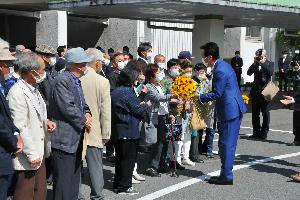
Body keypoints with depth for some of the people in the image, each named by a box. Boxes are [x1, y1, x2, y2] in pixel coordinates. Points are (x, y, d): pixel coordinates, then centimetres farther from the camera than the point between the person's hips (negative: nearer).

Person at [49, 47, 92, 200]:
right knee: (64, 179, -5)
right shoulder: (62, 80, -16)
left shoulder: (76, 80, 14)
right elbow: (67, 107, -22)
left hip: (76, 138, 10)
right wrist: (84, 121, -11)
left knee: (74, 176, 18)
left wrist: (87, 113, 0)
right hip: (64, 138, -10)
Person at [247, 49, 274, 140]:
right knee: (255, 113, 8)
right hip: (255, 91, 4)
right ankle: (256, 132, 16)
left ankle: (264, 132, 7)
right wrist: (255, 63, -9)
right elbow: (249, 73, -2)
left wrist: (263, 63, -14)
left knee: (265, 113, 1)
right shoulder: (255, 65, 10)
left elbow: (270, 72, -18)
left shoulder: (270, 64, 1)